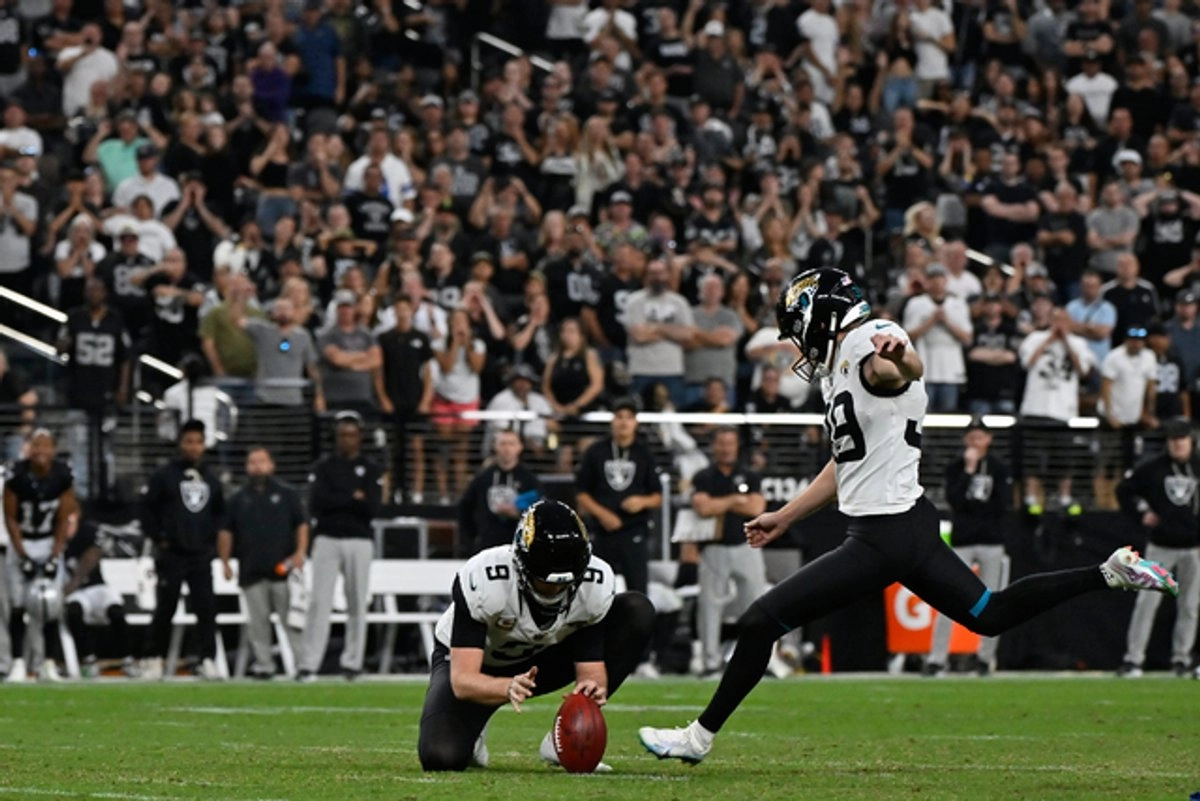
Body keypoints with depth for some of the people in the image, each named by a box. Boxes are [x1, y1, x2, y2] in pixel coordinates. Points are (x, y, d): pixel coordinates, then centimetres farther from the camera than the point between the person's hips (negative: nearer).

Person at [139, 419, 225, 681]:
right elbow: (147, 509, -3)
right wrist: (158, 538, -6)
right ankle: (153, 660, 10)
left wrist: (212, 536, 9)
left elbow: (220, 512, 22)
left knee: (206, 608, -4)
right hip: (171, 554, -3)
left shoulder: (210, 478, 11)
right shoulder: (164, 475, -3)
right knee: (164, 609, 0)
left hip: (201, 555, 3)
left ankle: (208, 661, -4)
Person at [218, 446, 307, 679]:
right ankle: (263, 664, 6)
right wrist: (225, 562, 6)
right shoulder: (238, 499, 14)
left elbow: (301, 525, 6)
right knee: (257, 621, 2)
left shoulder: (287, 494, 8)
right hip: (251, 572, 2)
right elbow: (226, 532, 14)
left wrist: (300, 552, -8)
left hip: (283, 569, -2)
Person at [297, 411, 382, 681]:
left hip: (359, 541, 1)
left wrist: (336, 501, -9)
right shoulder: (323, 467, 8)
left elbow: (372, 508, -5)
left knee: (357, 603, 1)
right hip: (327, 539, -1)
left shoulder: (371, 470, 8)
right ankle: (308, 664, -10)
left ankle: (352, 663, 8)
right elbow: (316, 503, -7)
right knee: (319, 601, -7)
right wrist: (352, 499, -8)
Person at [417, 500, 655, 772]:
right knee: (441, 757, -32)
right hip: (473, 661, -4)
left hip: (543, 659, 4)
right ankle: (471, 731, 8)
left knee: (637, 612, -19)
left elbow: (592, 669, -23)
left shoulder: (596, 584, -26)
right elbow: (462, 681, -38)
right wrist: (508, 688, -58)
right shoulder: (482, 580, -36)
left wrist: (593, 688, -48)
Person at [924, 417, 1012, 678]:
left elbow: (1004, 505, -4)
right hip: (961, 542, -1)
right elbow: (954, 500, -11)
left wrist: (971, 505, -6)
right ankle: (936, 659, -8)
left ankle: (986, 657, 13)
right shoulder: (955, 468, 5)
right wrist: (969, 470, -14)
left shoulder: (999, 468, 5)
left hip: (991, 541, 1)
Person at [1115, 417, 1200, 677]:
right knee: (1147, 601, -7)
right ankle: (1133, 658, -6)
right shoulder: (1152, 468, -1)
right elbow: (1124, 490, 9)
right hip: (1160, 548, -1)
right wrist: (1141, 513, -4)